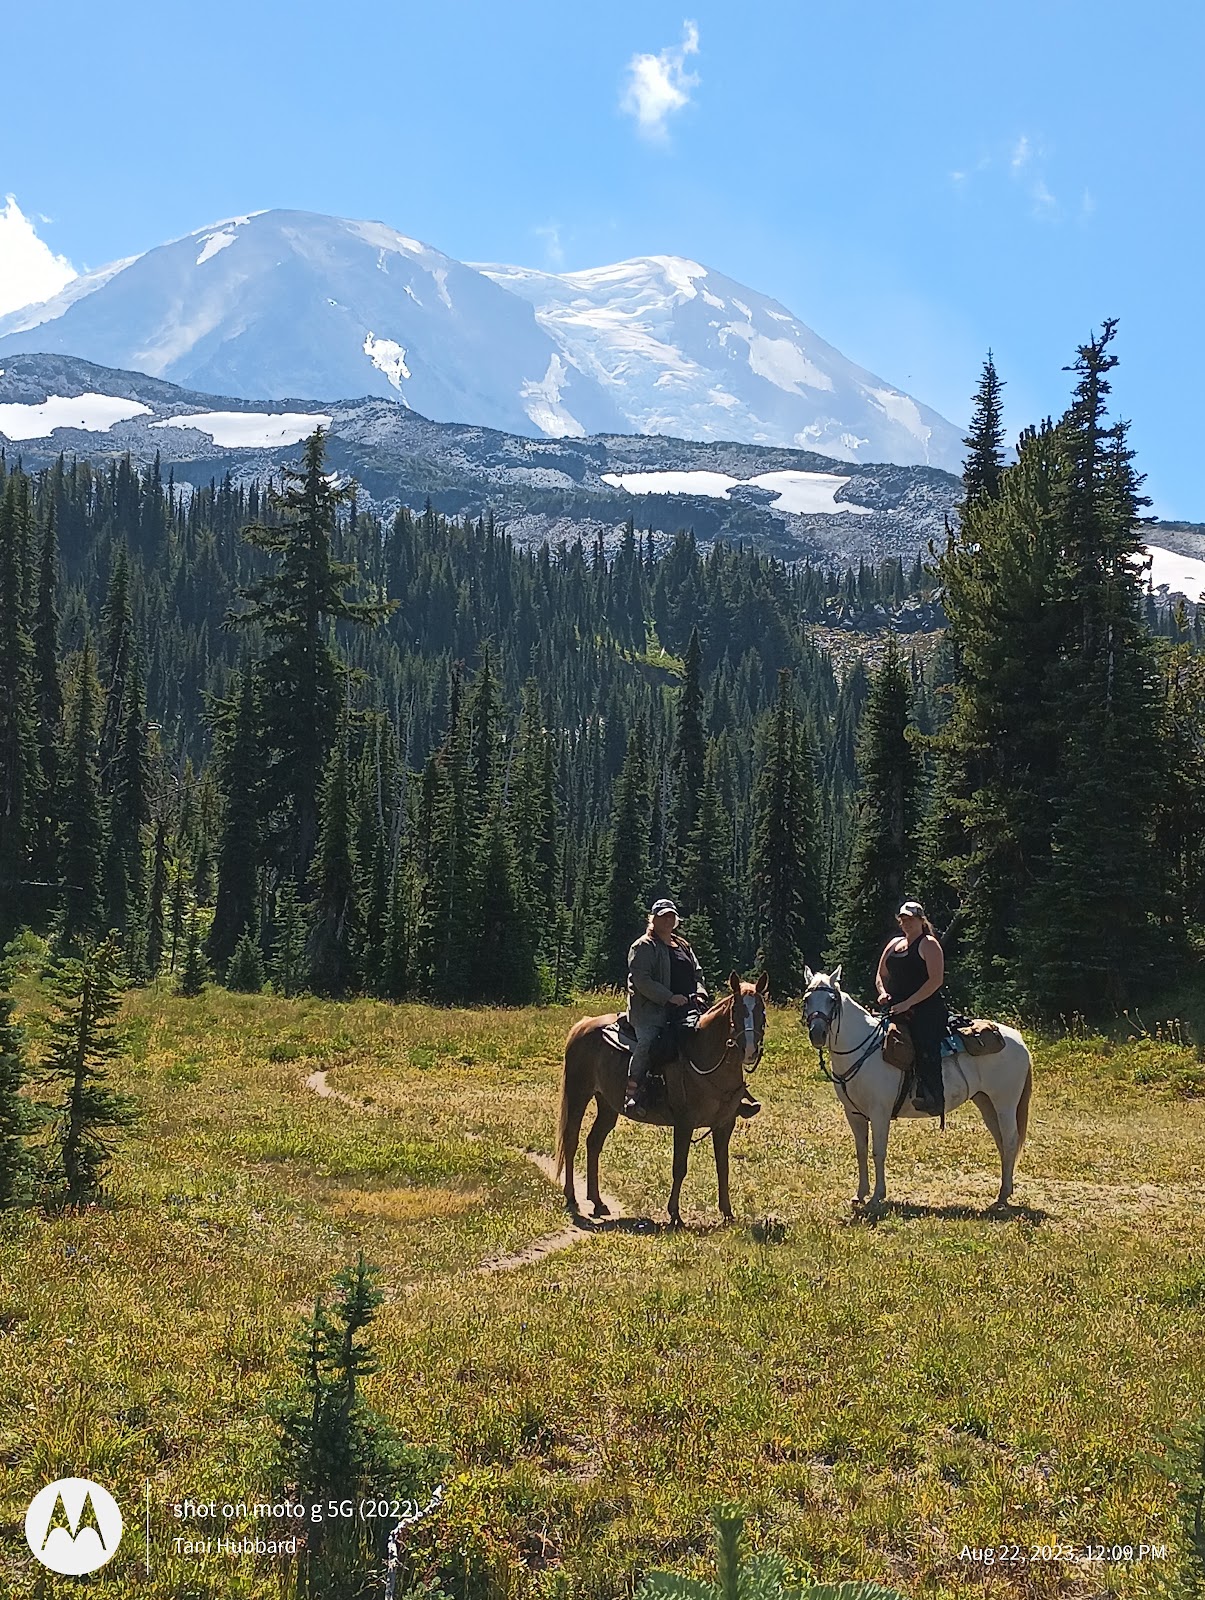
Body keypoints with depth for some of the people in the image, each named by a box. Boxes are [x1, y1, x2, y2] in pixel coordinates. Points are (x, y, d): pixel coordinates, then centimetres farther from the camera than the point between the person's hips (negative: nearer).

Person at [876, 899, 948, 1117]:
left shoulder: (928, 944, -2)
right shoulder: (894, 944, 20)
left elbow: (936, 980, -13)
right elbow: (881, 975, 25)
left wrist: (908, 1003, -18)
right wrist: (883, 993, 2)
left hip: (927, 1010, -8)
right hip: (896, 1009, 8)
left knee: (924, 1044, -29)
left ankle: (932, 1097, -38)